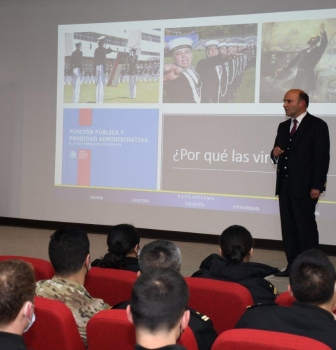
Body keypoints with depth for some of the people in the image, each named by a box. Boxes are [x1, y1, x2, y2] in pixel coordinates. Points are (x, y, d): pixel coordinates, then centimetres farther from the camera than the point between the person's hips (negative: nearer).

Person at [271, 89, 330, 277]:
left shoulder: (317, 125, -6)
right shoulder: (283, 126, 16)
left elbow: (322, 157, -11)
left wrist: (317, 186, -17)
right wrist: (275, 153, -5)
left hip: (305, 186, -7)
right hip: (285, 184, 7)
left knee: (306, 226, -4)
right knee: (288, 226, 9)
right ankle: (293, 265, 16)